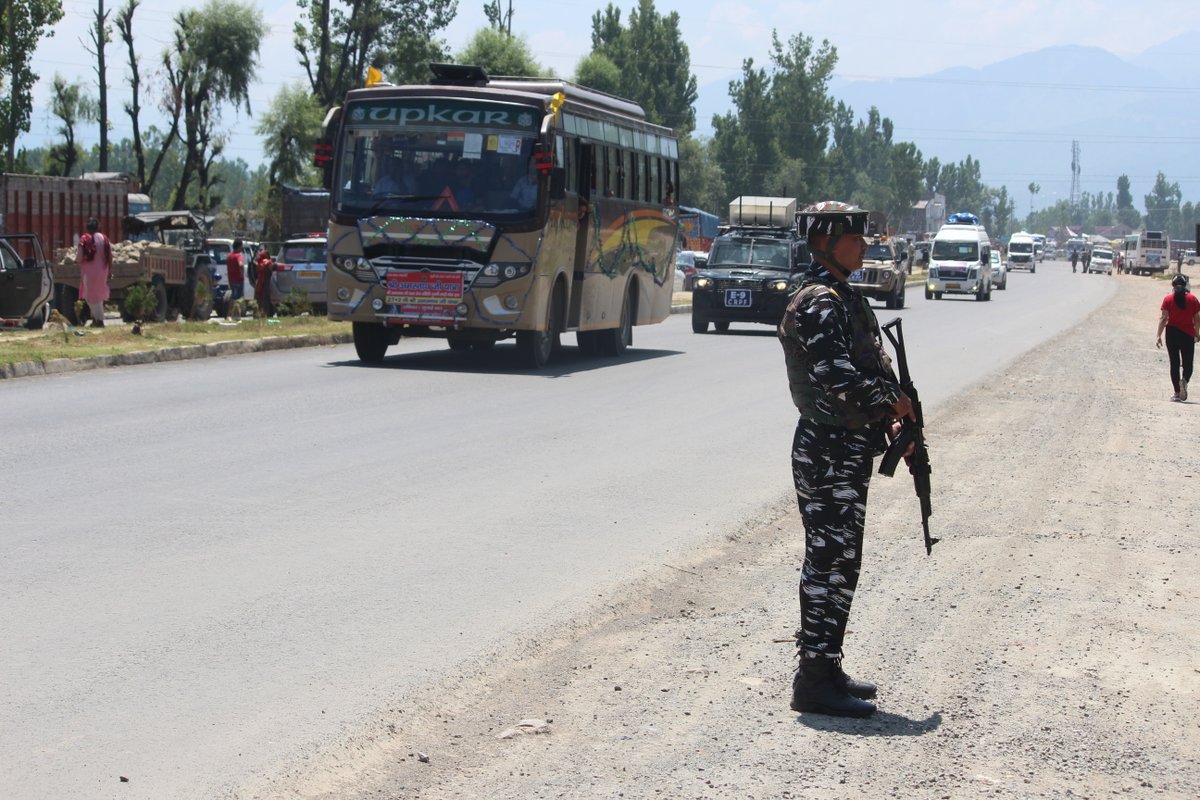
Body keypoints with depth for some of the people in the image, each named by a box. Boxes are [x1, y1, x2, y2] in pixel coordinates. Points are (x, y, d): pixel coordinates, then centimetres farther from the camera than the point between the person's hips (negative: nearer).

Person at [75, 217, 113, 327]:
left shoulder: (84, 239, -12)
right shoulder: (105, 239, 1)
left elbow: (79, 258, -14)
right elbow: (110, 257, 2)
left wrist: (76, 260, 9)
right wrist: (110, 272, 10)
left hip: (89, 271, -5)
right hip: (102, 271, 5)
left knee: (91, 296, 4)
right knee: (98, 295, 20)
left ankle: (99, 319, -1)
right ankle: (95, 318, 25)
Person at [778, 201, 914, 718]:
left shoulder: (844, 298, 16)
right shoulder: (817, 304, -16)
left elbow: (870, 368, 20)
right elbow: (838, 379, -26)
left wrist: (892, 420, 7)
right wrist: (893, 404, -13)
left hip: (848, 451, 10)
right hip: (828, 454, -10)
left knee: (839, 562, 14)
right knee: (830, 562, -7)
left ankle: (825, 669, 23)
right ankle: (815, 681, -2)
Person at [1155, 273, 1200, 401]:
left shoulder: (1168, 299, -2)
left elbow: (1163, 318, -7)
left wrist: (1158, 335, -6)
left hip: (1172, 333, 0)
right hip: (1188, 334, 0)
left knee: (1174, 363, 7)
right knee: (1187, 363, 7)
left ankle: (1177, 392, 5)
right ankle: (1184, 379, -26)